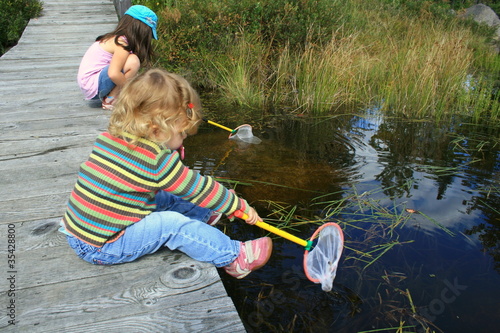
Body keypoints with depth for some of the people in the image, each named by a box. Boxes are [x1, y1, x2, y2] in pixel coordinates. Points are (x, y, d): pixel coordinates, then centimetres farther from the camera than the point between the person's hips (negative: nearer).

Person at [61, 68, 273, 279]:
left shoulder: (109, 137, -1)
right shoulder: (156, 158, -25)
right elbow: (198, 189, -15)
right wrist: (240, 206, -3)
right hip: (102, 250, -8)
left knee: (164, 199, 14)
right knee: (174, 225, -13)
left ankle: (202, 214, 33)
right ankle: (234, 257, -2)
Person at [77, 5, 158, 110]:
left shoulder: (114, 38, 11)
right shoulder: (122, 43, -16)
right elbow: (113, 73, -29)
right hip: (92, 85, -10)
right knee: (133, 62, -23)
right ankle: (110, 101, -13)